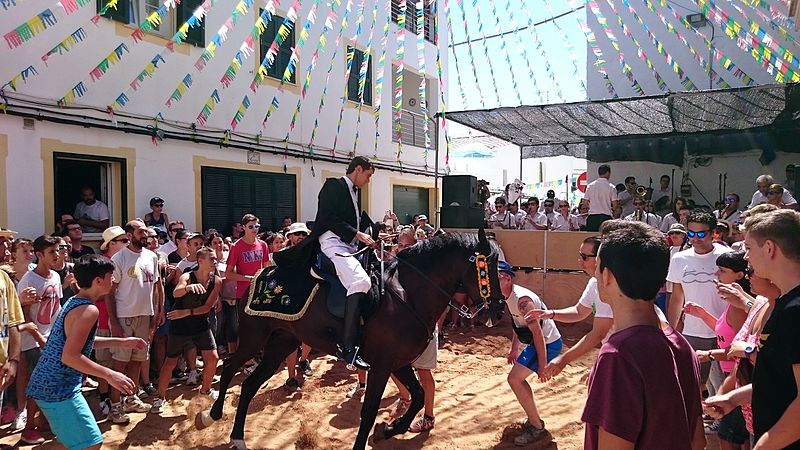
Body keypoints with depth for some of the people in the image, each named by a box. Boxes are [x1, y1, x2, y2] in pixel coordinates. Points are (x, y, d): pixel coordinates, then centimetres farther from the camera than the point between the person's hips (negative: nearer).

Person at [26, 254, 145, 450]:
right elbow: (70, 356, -28)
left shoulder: (73, 302, 11)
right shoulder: (89, 310, -21)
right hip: (59, 388, -10)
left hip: (48, 383, 10)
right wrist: (110, 375, -25)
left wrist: (122, 342, 20)